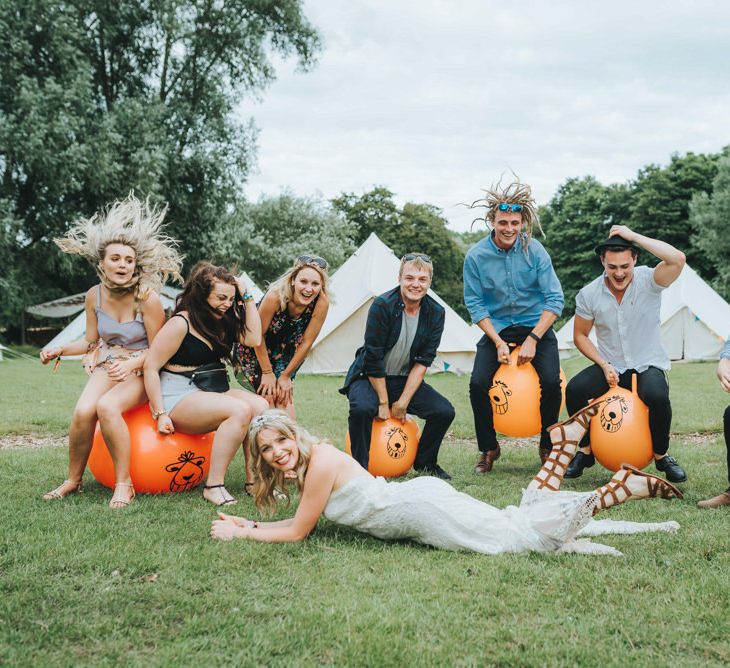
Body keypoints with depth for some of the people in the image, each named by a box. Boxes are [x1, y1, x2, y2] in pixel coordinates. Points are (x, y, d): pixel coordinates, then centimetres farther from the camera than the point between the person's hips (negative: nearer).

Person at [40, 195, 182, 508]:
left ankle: (124, 483, -19)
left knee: (107, 406, -33)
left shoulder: (147, 297, -16)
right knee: (83, 411, -24)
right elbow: (91, 342, 11)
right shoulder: (94, 296, -1)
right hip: (108, 365, 4)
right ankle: (73, 479, -1)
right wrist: (60, 350, -5)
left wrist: (130, 365, -27)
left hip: (142, 371, -4)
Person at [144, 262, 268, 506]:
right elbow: (151, 367, -12)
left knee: (260, 406, -18)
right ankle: (213, 486, -26)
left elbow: (254, 339, -1)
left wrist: (247, 298, 1)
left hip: (215, 391, 8)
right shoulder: (181, 323, -12)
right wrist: (160, 414, -16)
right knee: (240, 409, -30)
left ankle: (253, 481, -15)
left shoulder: (224, 321, 11)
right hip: (180, 397, -8)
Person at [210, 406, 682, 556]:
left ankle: (629, 485, -9)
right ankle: (570, 435, 14)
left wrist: (240, 534, -3)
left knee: (523, 533, -10)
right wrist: (247, 523, 15)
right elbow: (303, 523, 19)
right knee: (524, 518, 9)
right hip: (420, 501, 8)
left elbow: (298, 532, -11)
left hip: (425, 507, -8)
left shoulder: (320, 460, -15)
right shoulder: (305, 465, 12)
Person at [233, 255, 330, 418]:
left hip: (286, 350, 3)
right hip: (254, 348, -3)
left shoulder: (322, 303, -27)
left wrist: (286, 375, -8)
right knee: (268, 394, -11)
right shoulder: (275, 295, -35)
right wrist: (267, 372, -13)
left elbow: (306, 342, -15)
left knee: (285, 398, -7)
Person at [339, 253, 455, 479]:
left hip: (406, 380, 4)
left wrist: (403, 402, -14)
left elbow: (423, 362, -8)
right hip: (369, 377, -4)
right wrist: (383, 403, -17)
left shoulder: (436, 313, -8)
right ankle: (359, 467, -15)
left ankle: (425, 462, 11)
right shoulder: (382, 306, -22)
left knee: (445, 411, -14)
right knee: (362, 408, -35)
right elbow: (373, 358, -20)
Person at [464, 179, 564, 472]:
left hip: (536, 326, -1)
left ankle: (548, 447, 7)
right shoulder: (476, 256, -10)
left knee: (551, 382, -20)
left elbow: (554, 299, -11)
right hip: (496, 328, 1)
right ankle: (488, 448, 7)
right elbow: (475, 305, -5)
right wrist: (498, 342, -15)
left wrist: (532, 339, -19)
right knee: (478, 384, -17)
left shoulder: (534, 250, -11)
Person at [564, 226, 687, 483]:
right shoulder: (589, 294, -6)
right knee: (575, 389, -24)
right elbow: (580, 336, 5)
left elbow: (677, 259, -32)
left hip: (648, 366, -2)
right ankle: (585, 452, 0)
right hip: (610, 367, 2)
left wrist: (633, 236, -28)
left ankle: (661, 456, -5)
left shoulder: (648, 281, -12)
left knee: (657, 396, -34)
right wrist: (604, 365, -10)